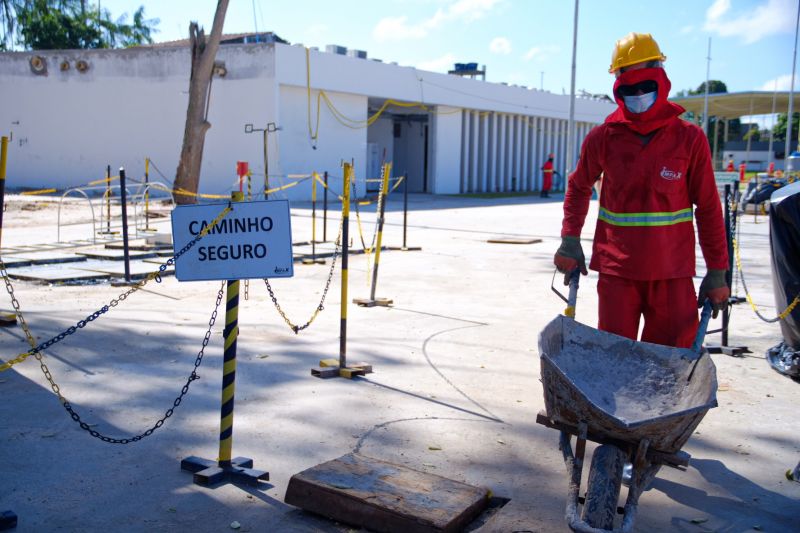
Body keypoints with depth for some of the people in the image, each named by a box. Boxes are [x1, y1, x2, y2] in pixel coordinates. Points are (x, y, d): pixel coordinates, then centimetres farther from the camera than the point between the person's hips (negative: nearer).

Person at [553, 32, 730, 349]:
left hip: (672, 274, 0)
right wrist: (570, 240, 5)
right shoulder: (603, 139, 0)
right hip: (616, 270, 0)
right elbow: (579, 188, 16)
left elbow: (708, 208, 3)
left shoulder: (690, 139, -2)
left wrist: (717, 271, 4)